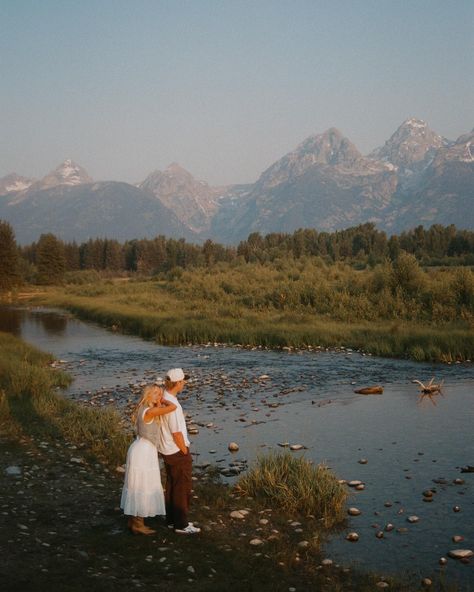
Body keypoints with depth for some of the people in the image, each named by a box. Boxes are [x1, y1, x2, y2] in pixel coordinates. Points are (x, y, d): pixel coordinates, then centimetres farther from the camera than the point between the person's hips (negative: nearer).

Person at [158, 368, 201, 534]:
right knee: (183, 488, 3)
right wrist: (185, 452, -10)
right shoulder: (173, 405, -27)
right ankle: (181, 524, 12)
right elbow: (176, 434, -24)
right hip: (177, 452, -9)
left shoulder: (162, 400, 0)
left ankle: (172, 519, 31)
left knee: (171, 485, 19)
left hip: (166, 451, 9)